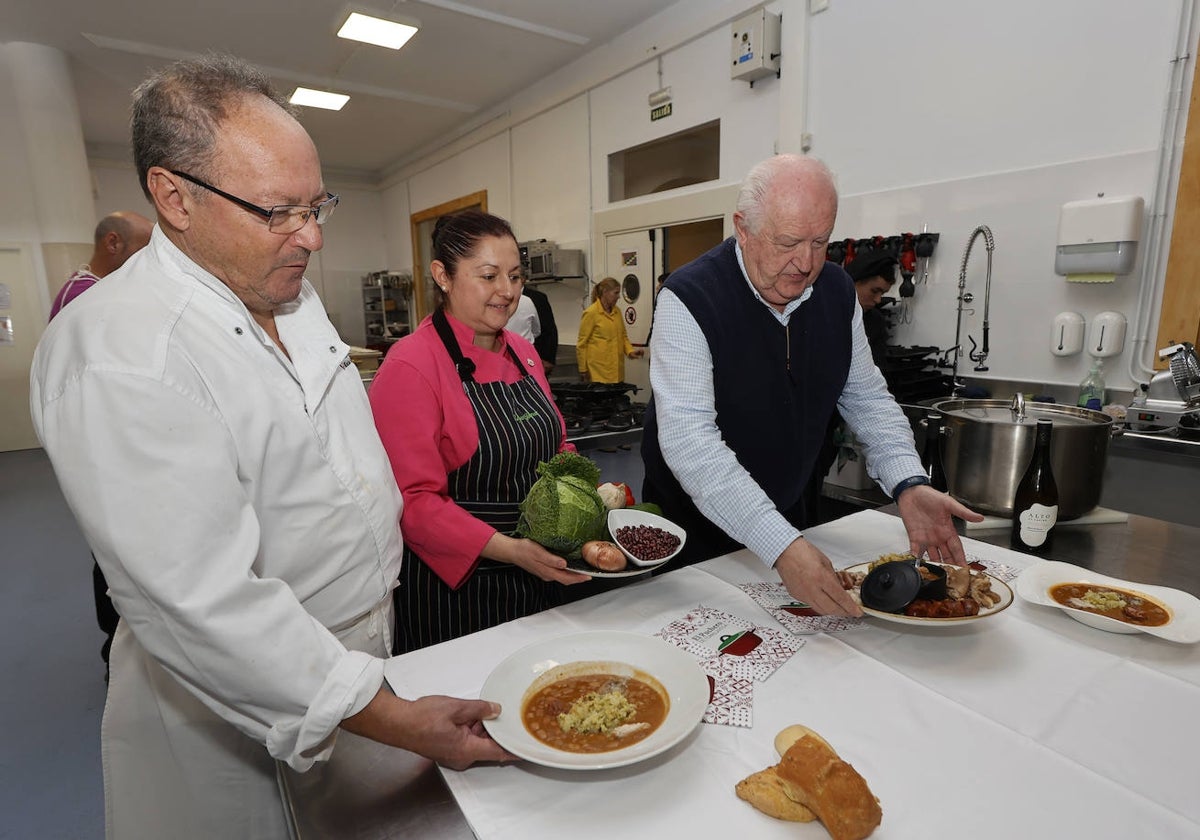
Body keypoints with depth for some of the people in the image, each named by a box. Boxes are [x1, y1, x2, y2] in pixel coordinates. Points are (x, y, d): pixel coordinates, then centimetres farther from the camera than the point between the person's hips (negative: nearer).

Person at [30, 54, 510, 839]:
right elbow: (200, 605, -30)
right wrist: (396, 721, -28)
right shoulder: (117, 353, -27)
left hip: (364, 646, 8)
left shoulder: (290, 292, 1)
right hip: (243, 703, -7)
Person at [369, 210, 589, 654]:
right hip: (452, 589, -6)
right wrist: (507, 549, -28)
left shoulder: (523, 353, 6)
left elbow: (556, 447, 13)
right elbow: (414, 501, -19)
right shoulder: (410, 367, -17)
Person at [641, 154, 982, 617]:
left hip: (786, 515, 6)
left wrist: (910, 486, -15)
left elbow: (867, 398, 2)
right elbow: (688, 438, -33)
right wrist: (780, 545, -41)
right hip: (692, 526, -5)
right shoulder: (689, 299, -25)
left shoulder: (836, 291, -4)